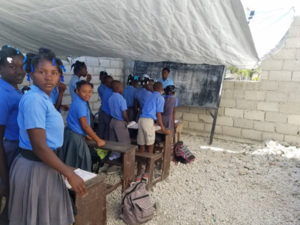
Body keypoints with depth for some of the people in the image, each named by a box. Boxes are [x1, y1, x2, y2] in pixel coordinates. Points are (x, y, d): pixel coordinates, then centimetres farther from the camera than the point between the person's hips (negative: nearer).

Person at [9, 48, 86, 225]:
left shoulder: (43, 99, 9)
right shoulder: (34, 99, -21)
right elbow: (39, 146, -25)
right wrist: (70, 174, -20)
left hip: (43, 164, 9)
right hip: (35, 168, -9)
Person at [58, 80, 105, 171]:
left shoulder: (78, 102, 10)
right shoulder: (80, 104, -20)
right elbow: (85, 126, -20)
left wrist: (87, 135, 22)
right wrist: (98, 140, -13)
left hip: (72, 133, 9)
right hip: (76, 137, -9)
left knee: (71, 165, 18)